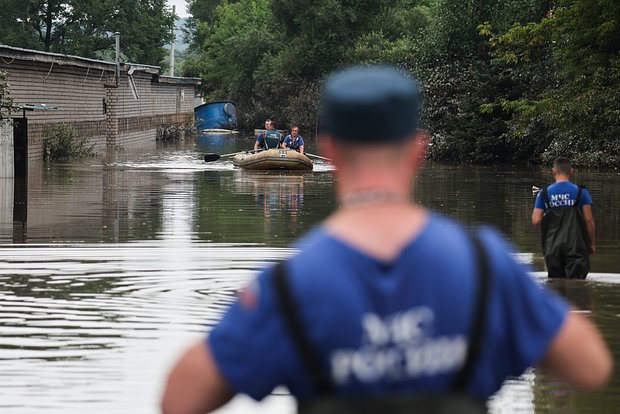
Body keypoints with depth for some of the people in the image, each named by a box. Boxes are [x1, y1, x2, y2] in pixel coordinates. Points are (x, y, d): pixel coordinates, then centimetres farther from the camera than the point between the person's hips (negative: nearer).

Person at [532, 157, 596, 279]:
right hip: (575, 245, -2)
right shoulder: (581, 192, 1)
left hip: (553, 246, 2)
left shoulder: (544, 193, 4)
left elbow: (536, 221, -2)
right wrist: (591, 243, 7)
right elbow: (589, 220, -3)